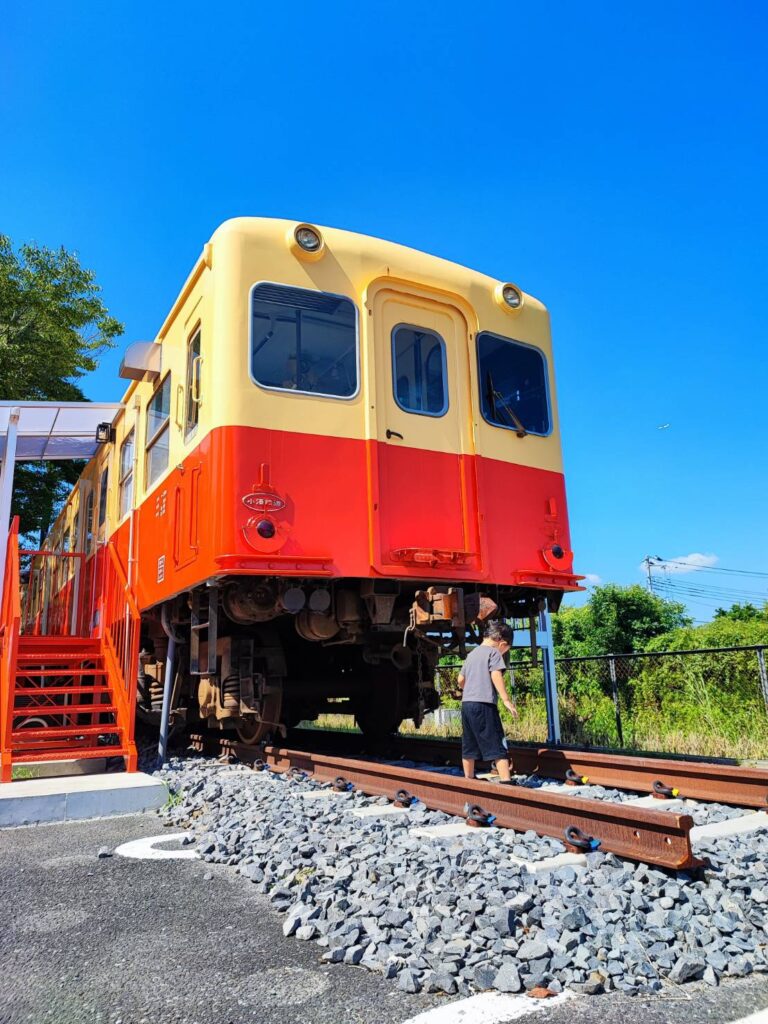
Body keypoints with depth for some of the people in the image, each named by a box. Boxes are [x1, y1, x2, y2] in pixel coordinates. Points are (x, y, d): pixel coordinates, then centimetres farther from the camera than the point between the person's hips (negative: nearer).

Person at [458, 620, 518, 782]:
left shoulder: (472, 654, 19)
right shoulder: (494, 652, -2)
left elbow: (461, 680, 23)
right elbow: (496, 675, -15)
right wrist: (506, 700, -15)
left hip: (466, 703, 7)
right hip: (484, 704, -7)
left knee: (469, 746, 15)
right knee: (497, 745, -5)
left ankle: (468, 781, 23)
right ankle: (506, 780, -11)